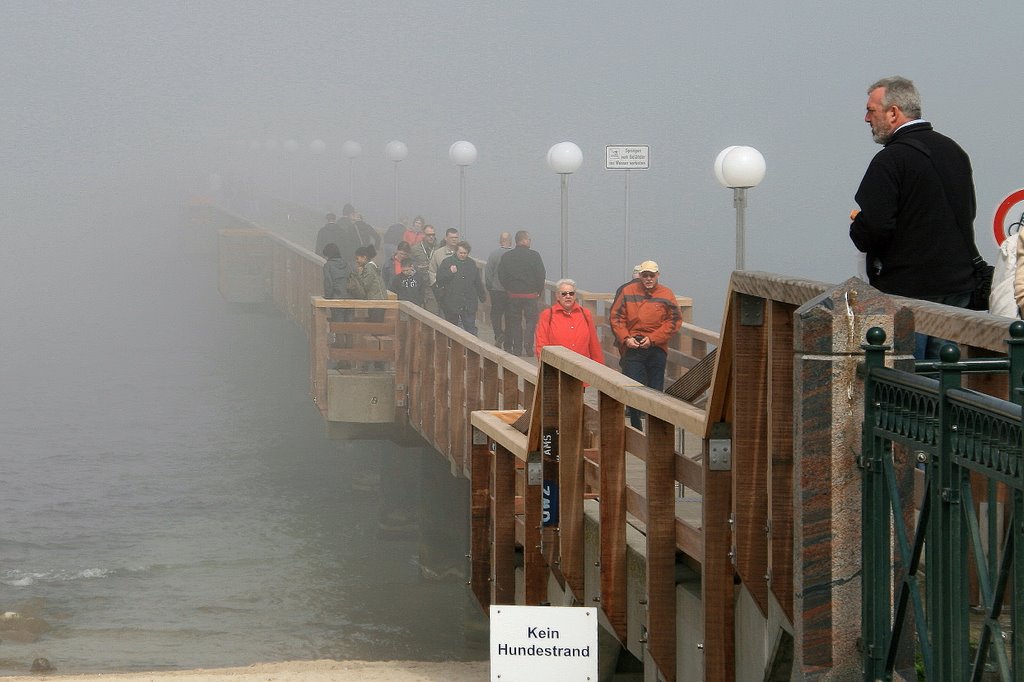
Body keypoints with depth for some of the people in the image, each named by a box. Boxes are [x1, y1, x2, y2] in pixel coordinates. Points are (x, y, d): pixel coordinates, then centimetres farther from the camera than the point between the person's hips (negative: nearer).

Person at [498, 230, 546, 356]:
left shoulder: (506, 256, 1)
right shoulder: (534, 256, -9)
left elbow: (501, 275, 3)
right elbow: (540, 275, -7)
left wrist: (509, 289, 13)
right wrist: (539, 291, 6)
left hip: (513, 294, 3)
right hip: (530, 294, -3)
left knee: (515, 321, 10)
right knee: (531, 319, 5)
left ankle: (516, 349, 7)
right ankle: (528, 346, -8)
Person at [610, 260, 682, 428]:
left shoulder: (666, 295, 3)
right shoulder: (628, 292, 5)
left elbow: (674, 321, -1)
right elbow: (616, 317, 6)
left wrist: (653, 339, -9)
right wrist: (626, 338, -8)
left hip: (657, 350, 0)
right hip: (633, 348, 0)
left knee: (655, 390, 3)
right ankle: (635, 429, 6)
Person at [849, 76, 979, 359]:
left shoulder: (891, 160, -14)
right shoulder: (955, 152, 11)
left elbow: (873, 227, -22)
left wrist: (857, 228, 1)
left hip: (907, 289, -8)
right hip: (958, 287, 8)